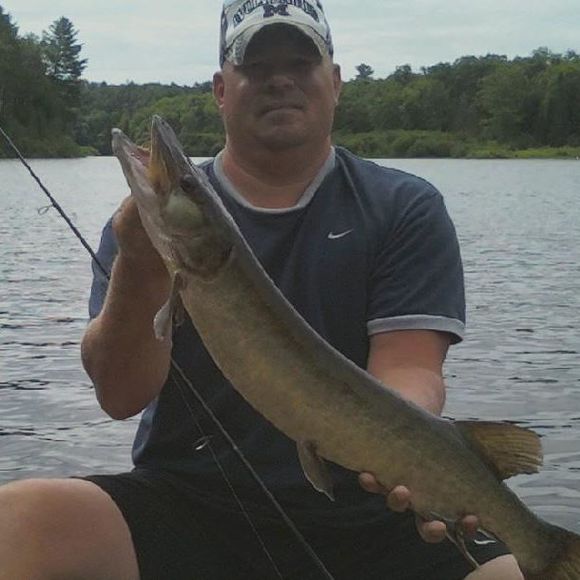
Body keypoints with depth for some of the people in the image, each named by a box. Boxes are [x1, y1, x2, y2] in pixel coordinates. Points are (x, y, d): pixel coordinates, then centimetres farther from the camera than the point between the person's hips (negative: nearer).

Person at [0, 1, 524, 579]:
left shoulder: (405, 209, 6)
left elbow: (407, 373, -5)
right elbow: (120, 396, -4)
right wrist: (140, 271, -23)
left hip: (363, 518, 1)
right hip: (185, 504, 0)